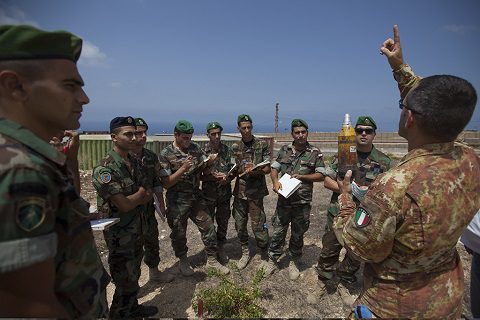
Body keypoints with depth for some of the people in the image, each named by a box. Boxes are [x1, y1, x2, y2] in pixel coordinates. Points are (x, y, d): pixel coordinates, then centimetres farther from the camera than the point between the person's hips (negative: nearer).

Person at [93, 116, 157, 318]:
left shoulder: (133, 161, 2)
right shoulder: (105, 169, -24)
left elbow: (148, 193, 6)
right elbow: (124, 205, -26)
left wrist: (136, 198, -14)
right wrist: (141, 193, -8)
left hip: (137, 228, 8)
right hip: (120, 234, -8)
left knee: (134, 273, 23)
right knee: (125, 281, 7)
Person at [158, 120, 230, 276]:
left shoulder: (195, 148, 1)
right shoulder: (166, 154, -13)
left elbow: (204, 170, 9)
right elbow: (166, 183, -16)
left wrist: (208, 162, -14)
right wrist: (183, 168, -27)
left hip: (196, 196, 5)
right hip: (177, 200, -4)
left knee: (208, 227, 8)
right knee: (179, 233, 11)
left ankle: (212, 260, 26)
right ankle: (183, 261, 35)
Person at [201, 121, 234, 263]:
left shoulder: (227, 150, -1)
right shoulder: (202, 152, -8)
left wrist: (228, 178, -17)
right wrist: (214, 177, -22)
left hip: (225, 194, 2)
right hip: (208, 194, -2)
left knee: (223, 223, 14)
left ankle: (221, 248, 34)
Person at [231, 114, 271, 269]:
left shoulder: (262, 145, -1)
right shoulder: (235, 148, 8)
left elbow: (267, 169, -2)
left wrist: (254, 171, -21)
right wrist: (243, 169, -15)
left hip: (255, 192, -3)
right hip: (239, 191, 4)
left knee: (258, 226, -1)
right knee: (240, 225, 11)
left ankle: (265, 256, 19)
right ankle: (245, 253, 31)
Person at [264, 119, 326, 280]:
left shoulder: (315, 153, -2)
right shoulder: (284, 149, 5)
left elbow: (321, 175, -3)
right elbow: (274, 169, 7)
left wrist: (302, 177, -17)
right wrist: (275, 182, -14)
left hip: (303, 202, -1)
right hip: (284, 199, 1)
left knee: (298, 235, 13)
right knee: (277, 232, 8)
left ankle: (294, 263, 33)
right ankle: (272, 261, 26)